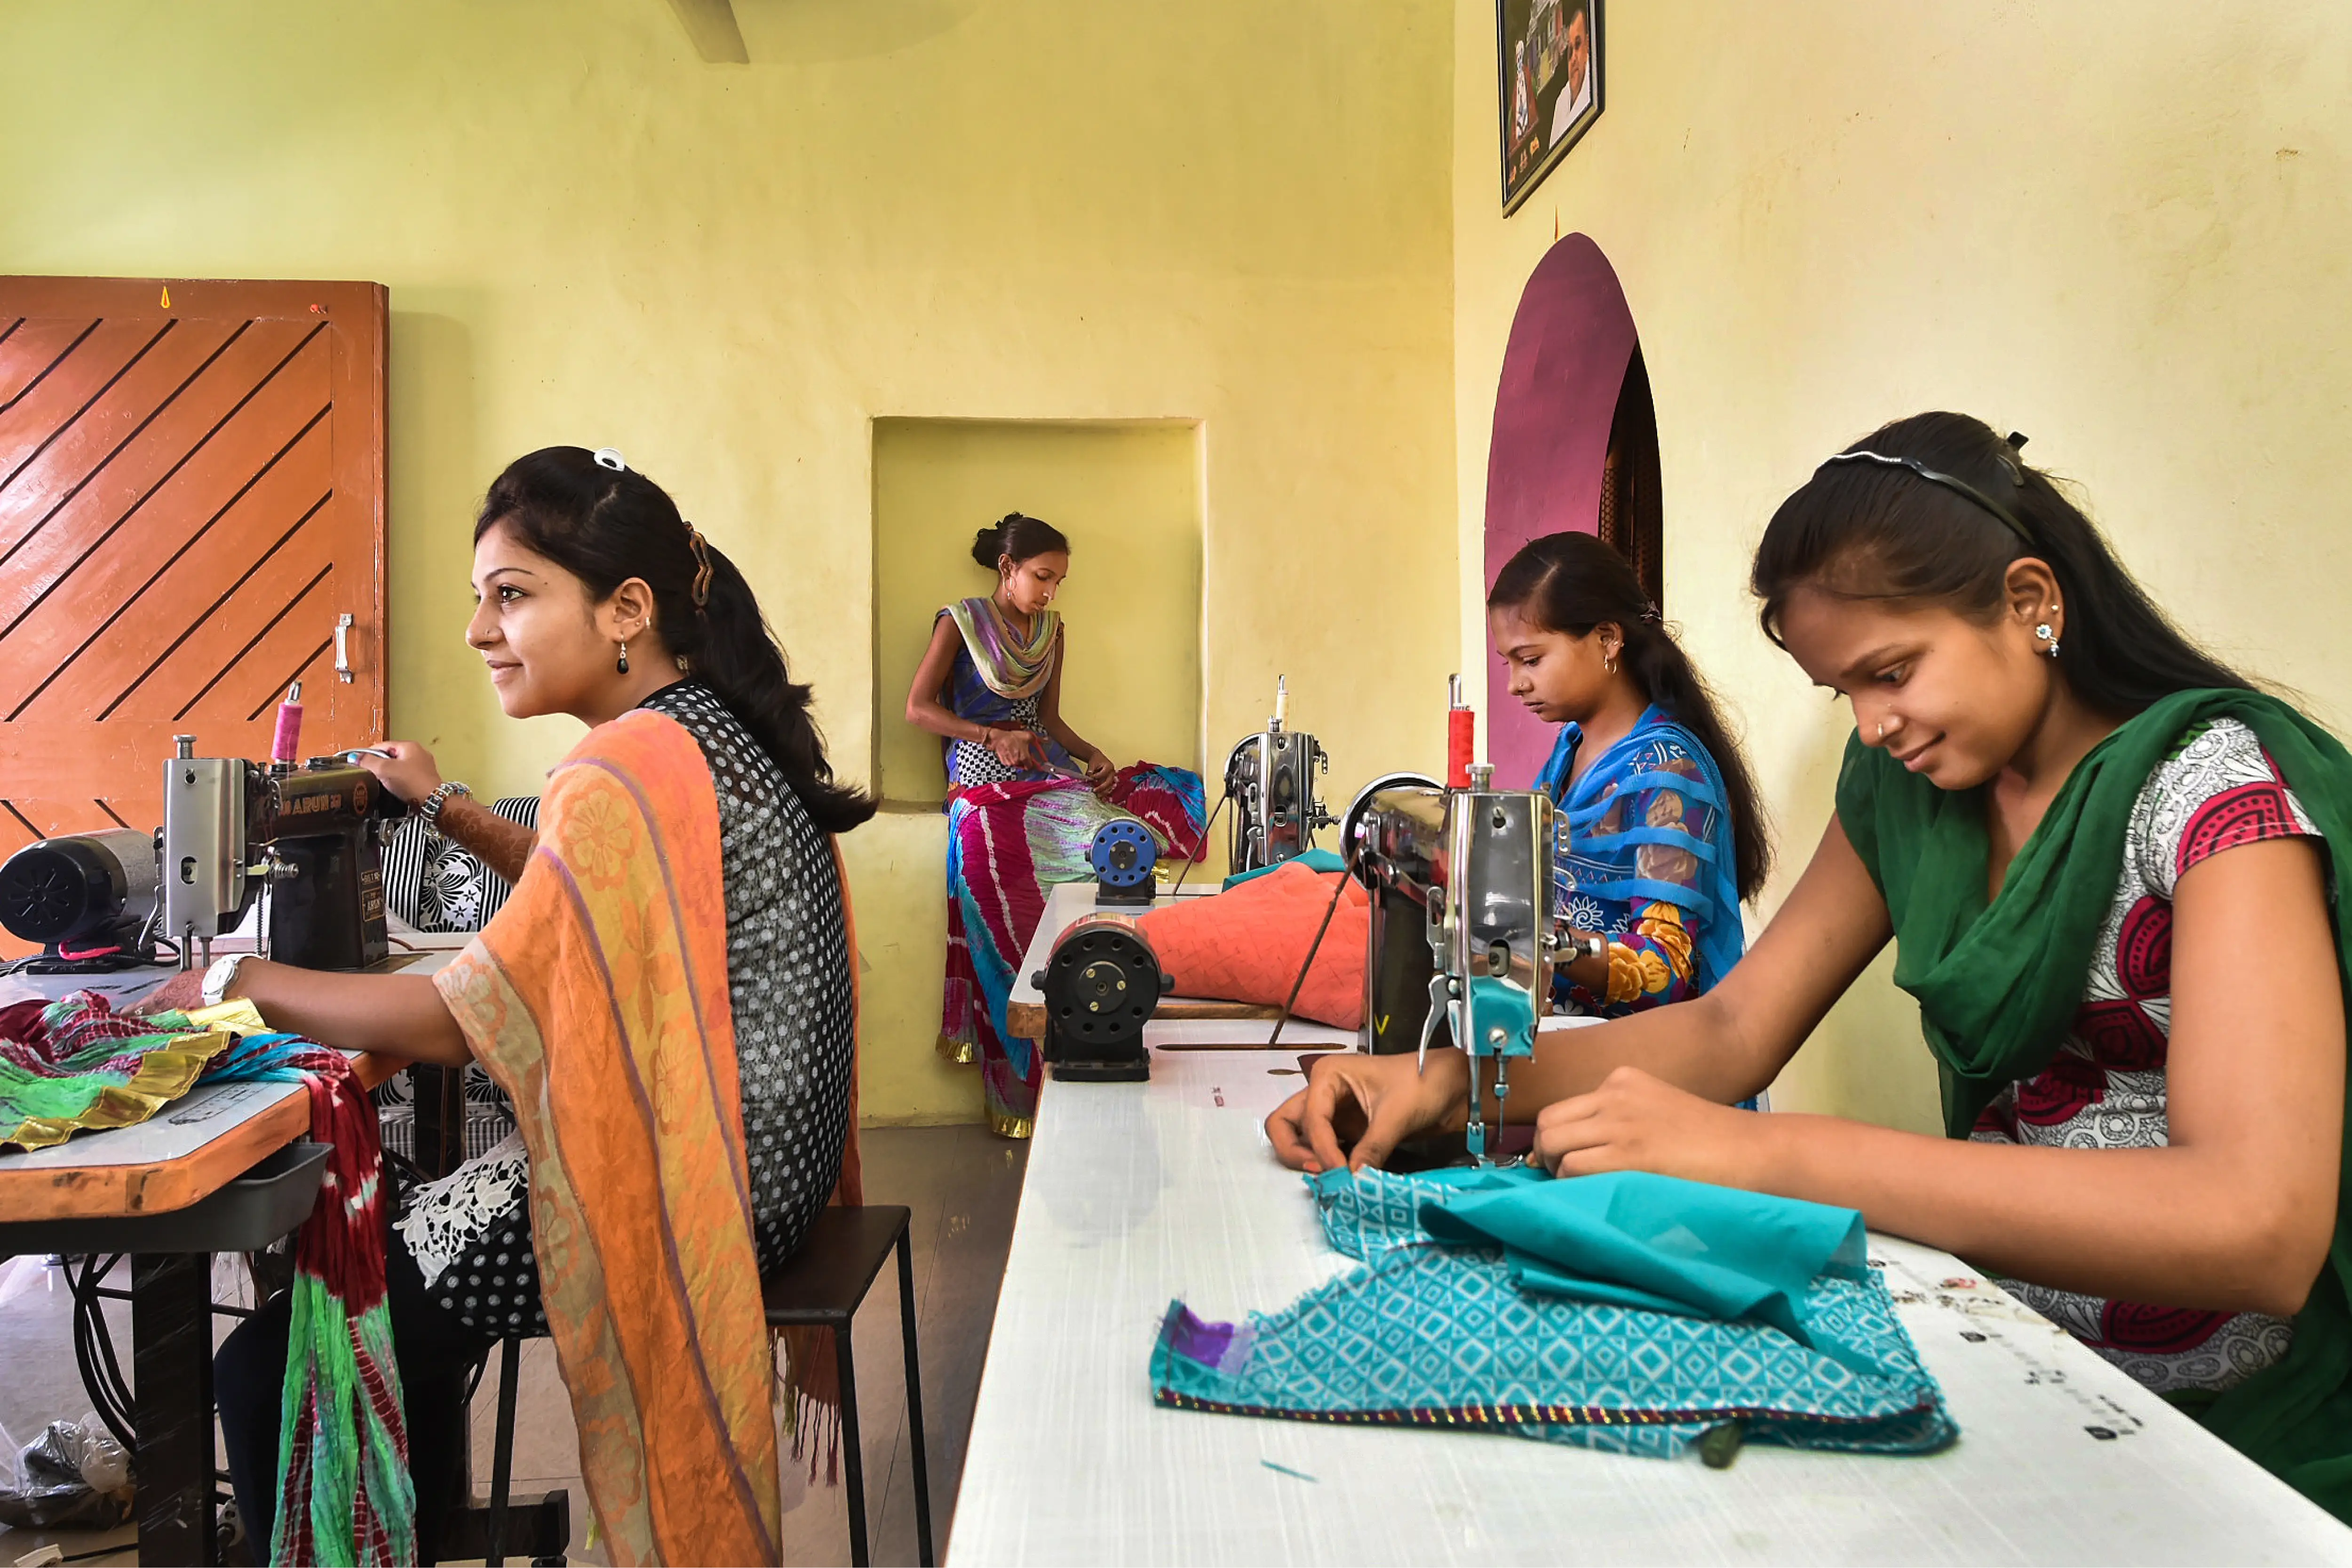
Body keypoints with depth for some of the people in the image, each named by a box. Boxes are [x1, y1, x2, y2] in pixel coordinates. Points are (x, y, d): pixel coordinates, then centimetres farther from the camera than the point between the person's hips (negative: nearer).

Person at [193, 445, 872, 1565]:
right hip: (753, 1152, 10)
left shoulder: (635, 770, -22)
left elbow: (457, 1025, -18)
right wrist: (446, 808, 18)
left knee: (269, 1365, -5)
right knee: (384, 1251, 22)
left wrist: (240, 984, -6)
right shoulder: (720, 728, 9)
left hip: (684, 1190, -10)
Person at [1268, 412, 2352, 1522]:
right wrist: (1450, 1084, -15)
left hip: (2250, 1433, -5)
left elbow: (2259, 1230, -29)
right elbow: (1732, 1027, 2)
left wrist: (1761, 1154, -35)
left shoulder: (2216, 776, -17)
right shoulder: (1904, 780, 4)